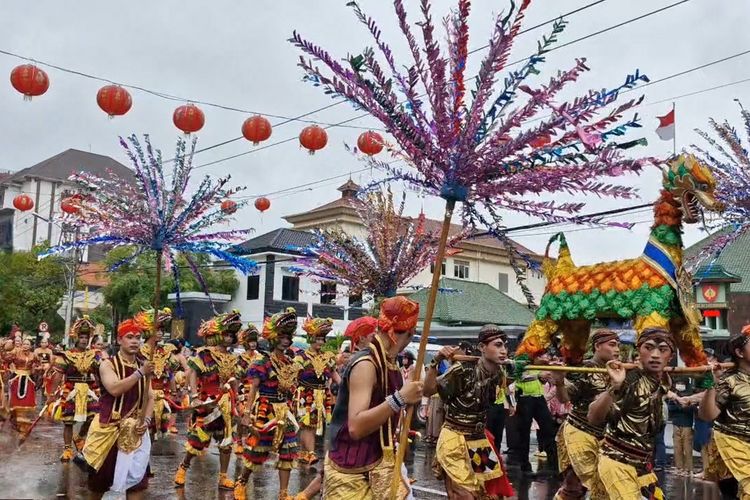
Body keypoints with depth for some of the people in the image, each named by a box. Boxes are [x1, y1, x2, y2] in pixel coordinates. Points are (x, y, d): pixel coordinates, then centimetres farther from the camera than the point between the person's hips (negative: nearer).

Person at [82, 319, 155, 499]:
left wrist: (147, 420, -7)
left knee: (137, 478, -4)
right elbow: (114, 389, -25)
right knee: (100, 479, 12)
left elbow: (150, 397, 9)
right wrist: (140, 373, -27)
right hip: (109, 428, -3)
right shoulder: (108, 364, -7)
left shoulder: (143, 366, 7)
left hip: (135, 430, 3)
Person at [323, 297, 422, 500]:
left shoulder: (388, 362, 5)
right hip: (354, 470, -8)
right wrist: (399, 399, -36)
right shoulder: (366, 363, -21)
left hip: (378, 463, 8)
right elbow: (356, 427, -31)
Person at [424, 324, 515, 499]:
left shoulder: (498, 374, -2)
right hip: (455, 441, -7)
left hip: (480, 441, 7)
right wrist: (435, 363, -35)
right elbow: (428, 391, -23)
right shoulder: (463, 370, -21)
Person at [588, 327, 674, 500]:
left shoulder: (665, 382, 2)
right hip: (617, 462, -8)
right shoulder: (629, 379, -19)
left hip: (643, 463, 8)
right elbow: (594, 418, -30)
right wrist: (614, 387, -43)